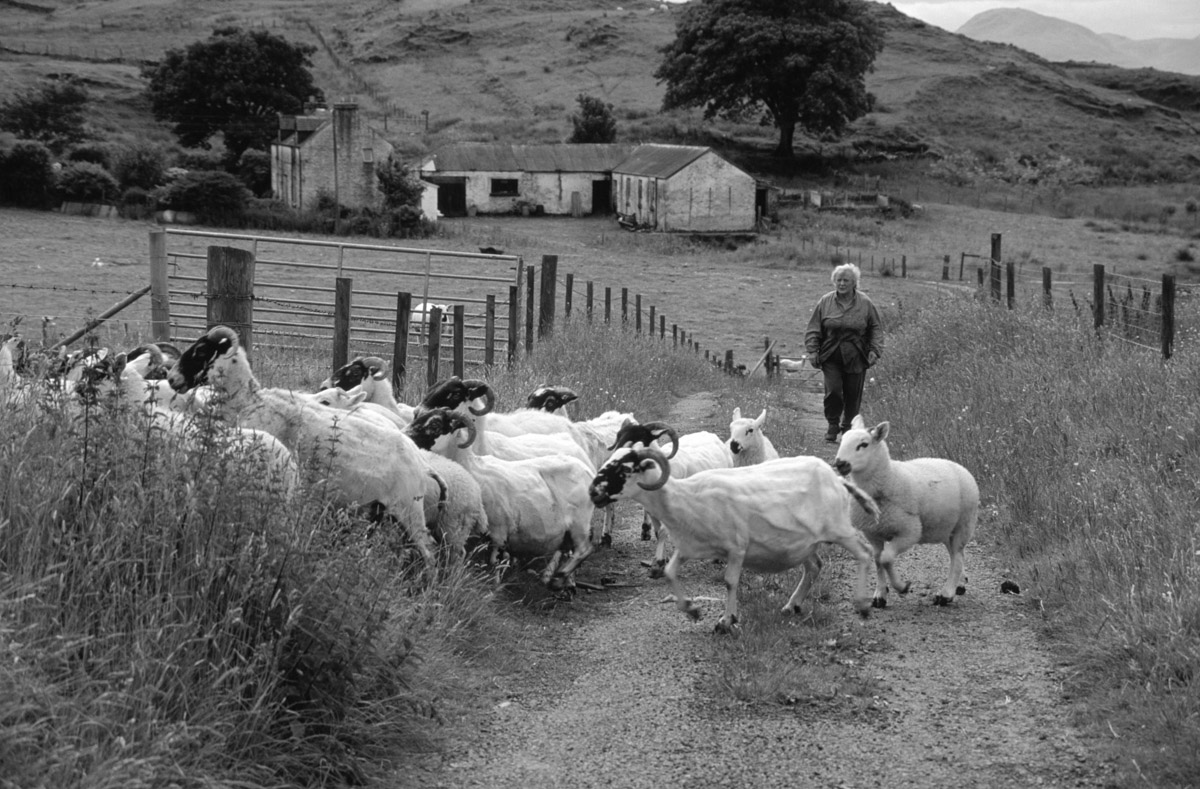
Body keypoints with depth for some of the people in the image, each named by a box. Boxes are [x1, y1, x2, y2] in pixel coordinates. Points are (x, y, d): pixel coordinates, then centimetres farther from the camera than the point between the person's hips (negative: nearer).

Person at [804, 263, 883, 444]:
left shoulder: (865, 303, 1)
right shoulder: (826, 302, 2)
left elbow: (876, 329, 6)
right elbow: (814, 329, 5)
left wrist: (874, 350, -5)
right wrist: (813, 351, -3)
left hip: (856, 359, 0)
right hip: (831, 358, 0)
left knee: (853, 395, 4)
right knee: (833, 391, -11)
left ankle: (848, 427, 23)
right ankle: (833, 426, 7)